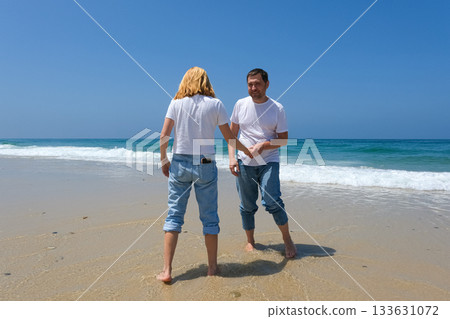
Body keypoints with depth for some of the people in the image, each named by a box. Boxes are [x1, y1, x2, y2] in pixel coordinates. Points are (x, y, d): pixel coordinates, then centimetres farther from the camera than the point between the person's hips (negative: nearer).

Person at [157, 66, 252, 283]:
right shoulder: (215, 104, -1)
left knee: (174, 214, 8)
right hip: (205, 165, -1)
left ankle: (167, 270, 8)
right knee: (209, 217, 9)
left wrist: (164, 161, 11)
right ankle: (212, 267, 21)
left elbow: (163, 136, -2)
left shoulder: (176, 103, 3)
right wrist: (247, 151, 18)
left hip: (179, 163, 1)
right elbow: (229, 138, 2)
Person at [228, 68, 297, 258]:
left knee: (272, 202, -12)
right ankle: (250, 241, 29)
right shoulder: (240, 105, 5)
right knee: (247, 206, 8)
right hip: (244, 163, 2)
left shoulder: (277, 108, -1)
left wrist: (263, 145, -16)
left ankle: (287, 240, 12)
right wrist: (232, 157, -2)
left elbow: (284, 139, 0)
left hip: (269, 162, -2)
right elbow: (232, 134, 10)